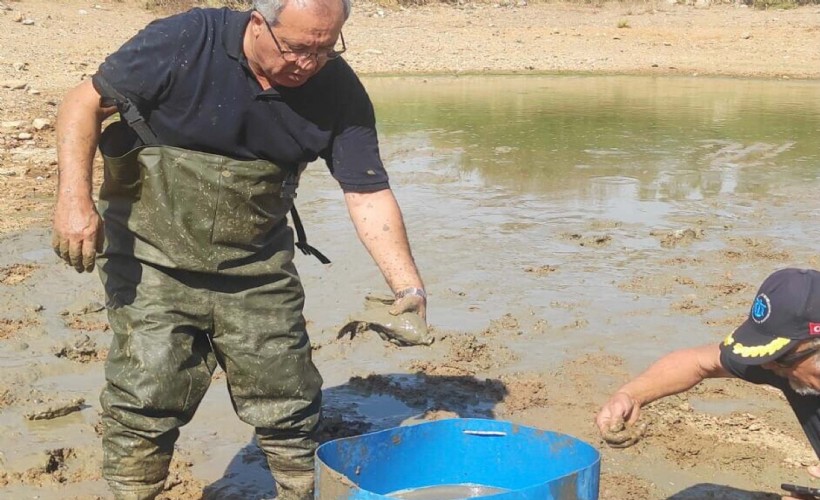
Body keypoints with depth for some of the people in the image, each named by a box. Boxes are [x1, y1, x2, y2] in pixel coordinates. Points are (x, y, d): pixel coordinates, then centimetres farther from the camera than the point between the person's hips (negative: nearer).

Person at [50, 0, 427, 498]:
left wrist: (408, 285, -21)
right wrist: (75, 196, -23)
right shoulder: (184, 43, -18)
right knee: (146, 399, -3)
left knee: (288, 399, 8)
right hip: (155, 257, -2)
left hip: (258, 268, 3)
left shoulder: (339, 91, -10)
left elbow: (368, 194, -10)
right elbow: (86, 102, -10)